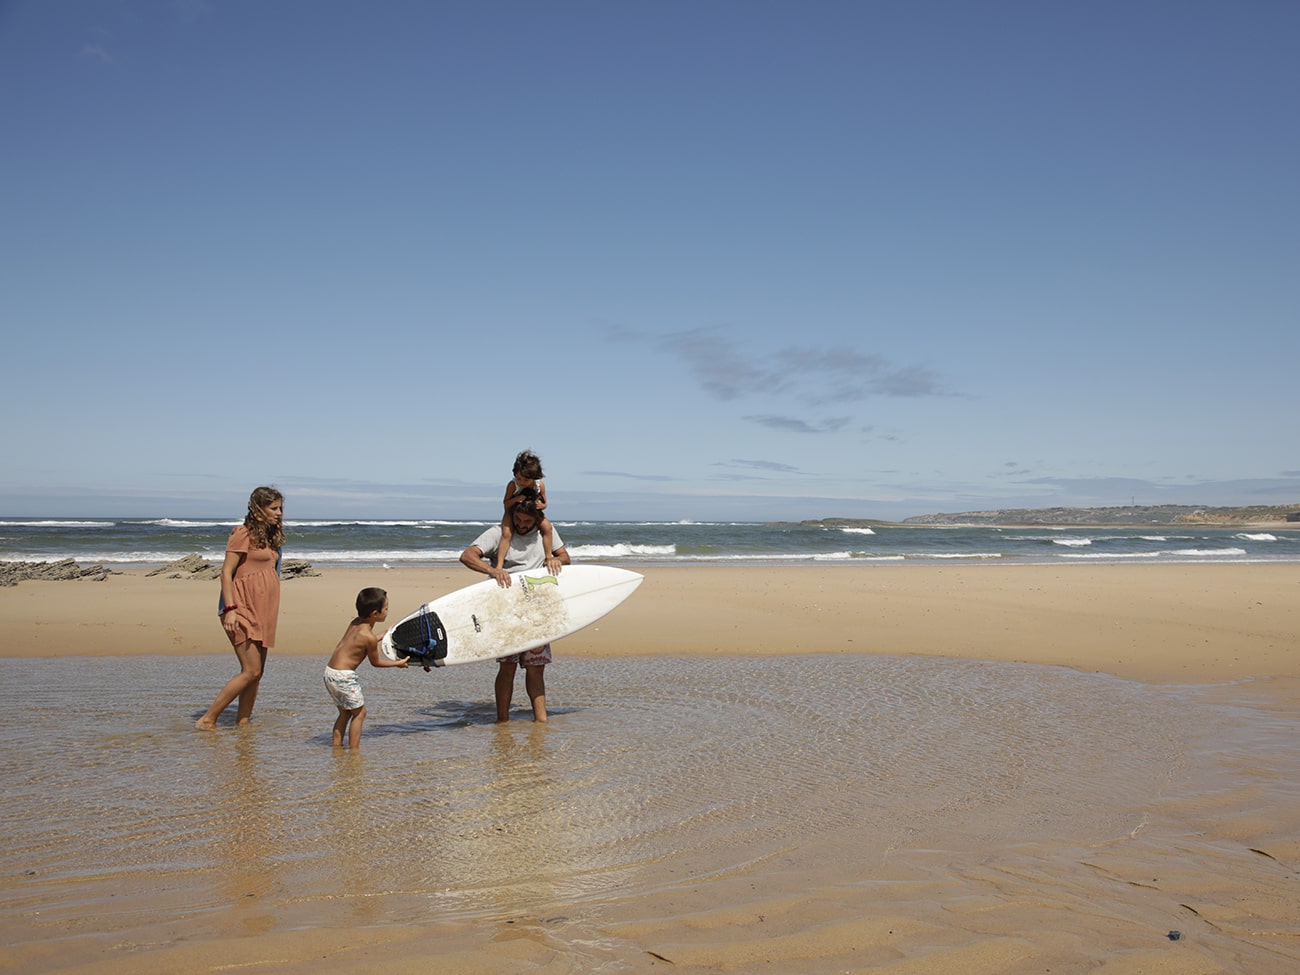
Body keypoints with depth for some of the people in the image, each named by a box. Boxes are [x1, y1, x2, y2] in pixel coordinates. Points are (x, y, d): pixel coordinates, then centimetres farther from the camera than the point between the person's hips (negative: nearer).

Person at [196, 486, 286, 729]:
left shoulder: (270, 536, 16)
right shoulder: (244, 533, -8)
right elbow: (226, 572, -12)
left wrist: (271, 612, 15)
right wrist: (229, 608, -21)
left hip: (262, 612, 8)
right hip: (243, 609, -8)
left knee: (256, 672, 7)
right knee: (251, 671, -12)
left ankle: (242, 723, 14)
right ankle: (208, 720, -2)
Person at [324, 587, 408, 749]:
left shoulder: (355, 623, 5)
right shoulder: (369, 637, -18)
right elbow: (375, 662, -3)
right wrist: (397, 663, 10)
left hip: (330, 672, 9)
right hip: (343, 676, -9)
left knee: (345, 712, 20)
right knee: (359, 712, 4)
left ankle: (337, 746, 24)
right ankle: (354, 749, 6)